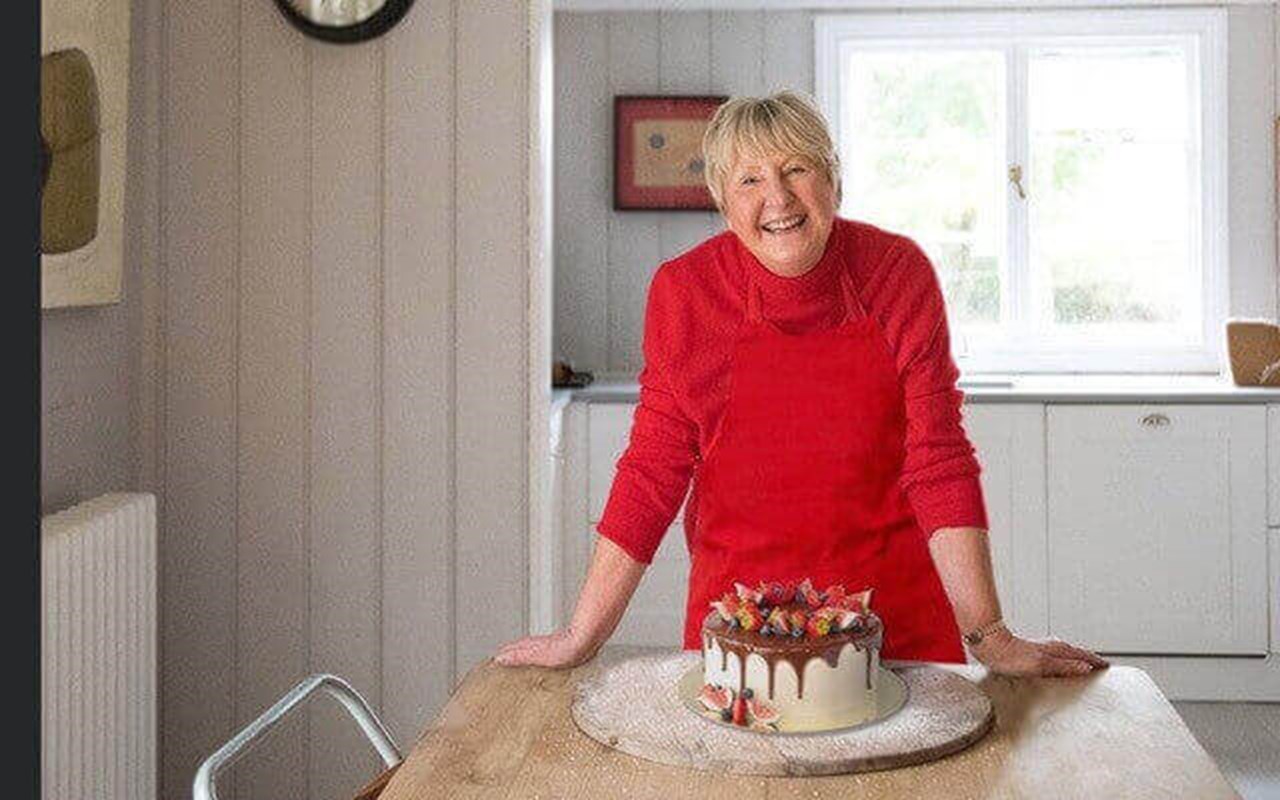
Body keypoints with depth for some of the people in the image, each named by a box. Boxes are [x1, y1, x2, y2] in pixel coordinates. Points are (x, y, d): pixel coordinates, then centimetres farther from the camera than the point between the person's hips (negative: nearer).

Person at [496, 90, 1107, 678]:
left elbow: (937, 457, -10)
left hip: (895, 601, 0)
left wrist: (989, 638, -13)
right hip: (739, 604, 0)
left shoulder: (898, 273, -11)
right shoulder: (684, 290, -10)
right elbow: (654, 468, -6)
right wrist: (582, 636, -8)